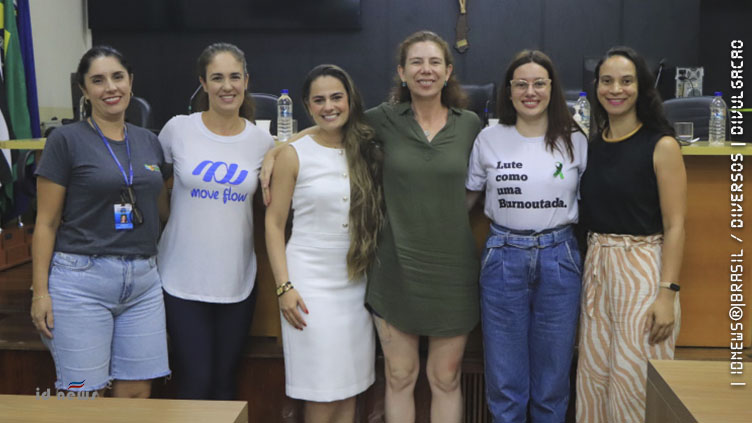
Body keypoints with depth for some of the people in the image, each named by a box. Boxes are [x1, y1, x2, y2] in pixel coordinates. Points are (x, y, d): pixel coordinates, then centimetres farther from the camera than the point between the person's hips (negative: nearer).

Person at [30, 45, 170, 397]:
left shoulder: (149, 142, 11)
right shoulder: (66, 140, -2)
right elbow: (47, 222, -3)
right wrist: (40, 291, -7)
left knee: (137, 392, 6)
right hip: (81, 278, -4)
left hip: (143, 280, 5)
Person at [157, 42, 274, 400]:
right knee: (195, 384, -1)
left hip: (237, 280, 2)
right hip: (183, 280, -2)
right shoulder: (177, 129, -4)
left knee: (225, 384, 13)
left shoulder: (262, 141, 1)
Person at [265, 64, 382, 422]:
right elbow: (274, 222, -2)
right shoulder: (294, 154, -3)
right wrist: (284, 287, -9)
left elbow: (377, 217, 13)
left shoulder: (366, 150, 6)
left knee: (350, 390, 10)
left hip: (356, 283, 4)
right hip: (310, 283, -3)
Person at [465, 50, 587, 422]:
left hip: (558, 258, 1)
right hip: (504, 259, 0)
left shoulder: (575, 141, 1)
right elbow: (466, 196, 8)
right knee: (504, 376, 9)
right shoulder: (489, 139, 0)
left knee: (552, 375, 12)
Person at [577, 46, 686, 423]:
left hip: (642, 268, -5)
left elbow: (675, 226, -10)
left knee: (634, 383, 0)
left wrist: (668, 293, -16)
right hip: (596, 267, 5)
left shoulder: (661, 146, -8)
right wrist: (592, 265, 4)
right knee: (593, 376, 11)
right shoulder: (593, 145, 8)